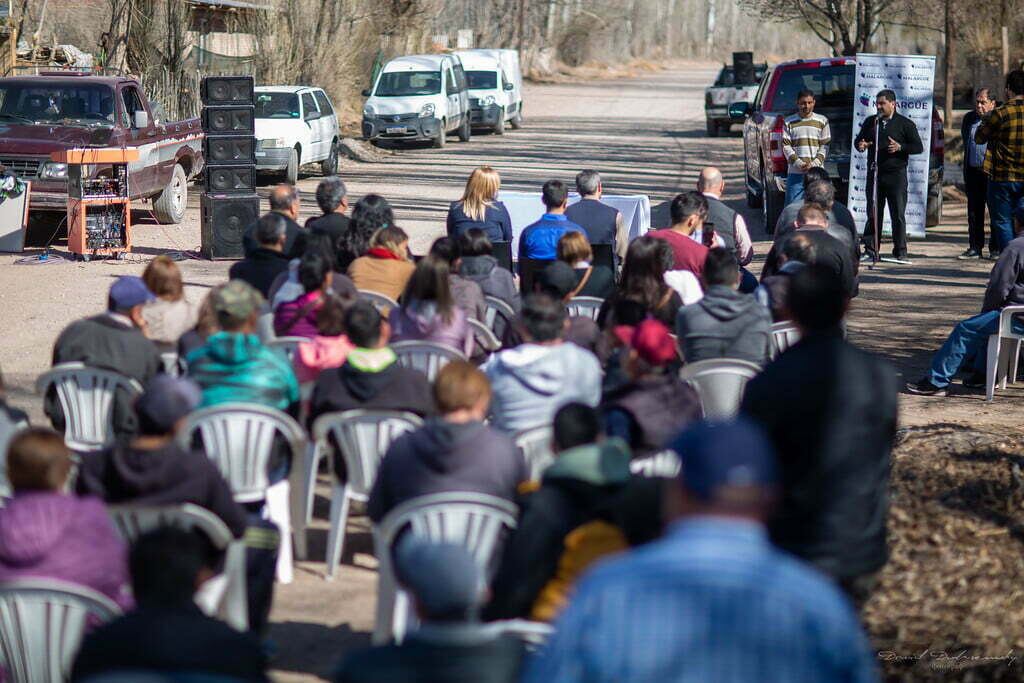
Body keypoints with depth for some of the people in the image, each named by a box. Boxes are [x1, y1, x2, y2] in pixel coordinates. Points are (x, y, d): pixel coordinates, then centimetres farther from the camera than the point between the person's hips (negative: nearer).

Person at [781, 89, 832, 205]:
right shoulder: (789, 122, 6)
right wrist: (798, 164, -12)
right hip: (795, 173, 0)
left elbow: (825, 146, 5)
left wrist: (814, 164, -10)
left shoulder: (822, 121, 7)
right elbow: (786, 146, 2)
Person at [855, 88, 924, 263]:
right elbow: (858, 139, 22)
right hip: (874, 174, 4)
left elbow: (918, 147, -1)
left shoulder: (905, 124, 1)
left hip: (896, 174, -4)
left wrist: (900, 147, -17)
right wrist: (860, 145, -2)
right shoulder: (870, 122, 13)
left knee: (898, 214, -2)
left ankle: (900, 252, 3)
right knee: (873, 214, 5)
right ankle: (870, 250, 9)